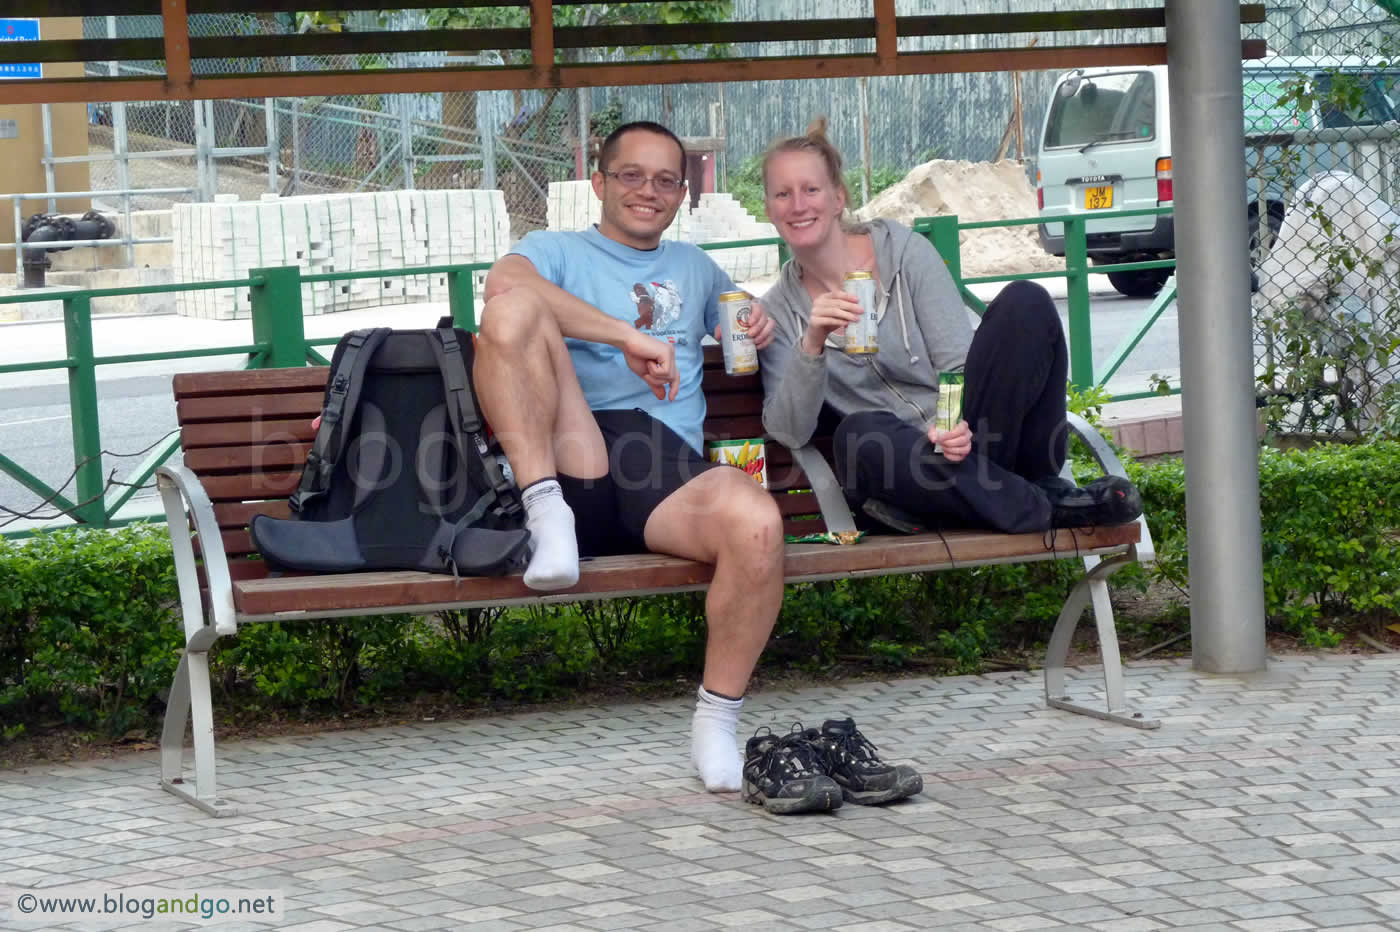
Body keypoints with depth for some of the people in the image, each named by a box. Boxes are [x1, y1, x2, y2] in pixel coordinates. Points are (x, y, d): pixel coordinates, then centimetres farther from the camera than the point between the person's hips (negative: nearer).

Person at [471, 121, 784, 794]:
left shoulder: (692, 267, 36)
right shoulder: (556, 251, 19)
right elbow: (504, 285, -5)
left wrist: (759, 325, 20)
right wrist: (628, 336, -14)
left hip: (669, 473, 2)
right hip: (577, 458, -2)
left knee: (756, 522, -34)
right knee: (513, 312, -25)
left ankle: (717, 720, -18)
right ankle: (547, 513, -28)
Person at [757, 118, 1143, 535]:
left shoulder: (903, 251, 3)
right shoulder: (779, 310, 7)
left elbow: (958, 363, -6)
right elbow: (788, 431, -6)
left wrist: (953, 423, -28)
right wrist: (811, 345, -22)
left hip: (964, 438, 0)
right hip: (898, 463, 0)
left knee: (1025, 302, -21)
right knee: (858, 435, -38)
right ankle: (1046, 509, -26)